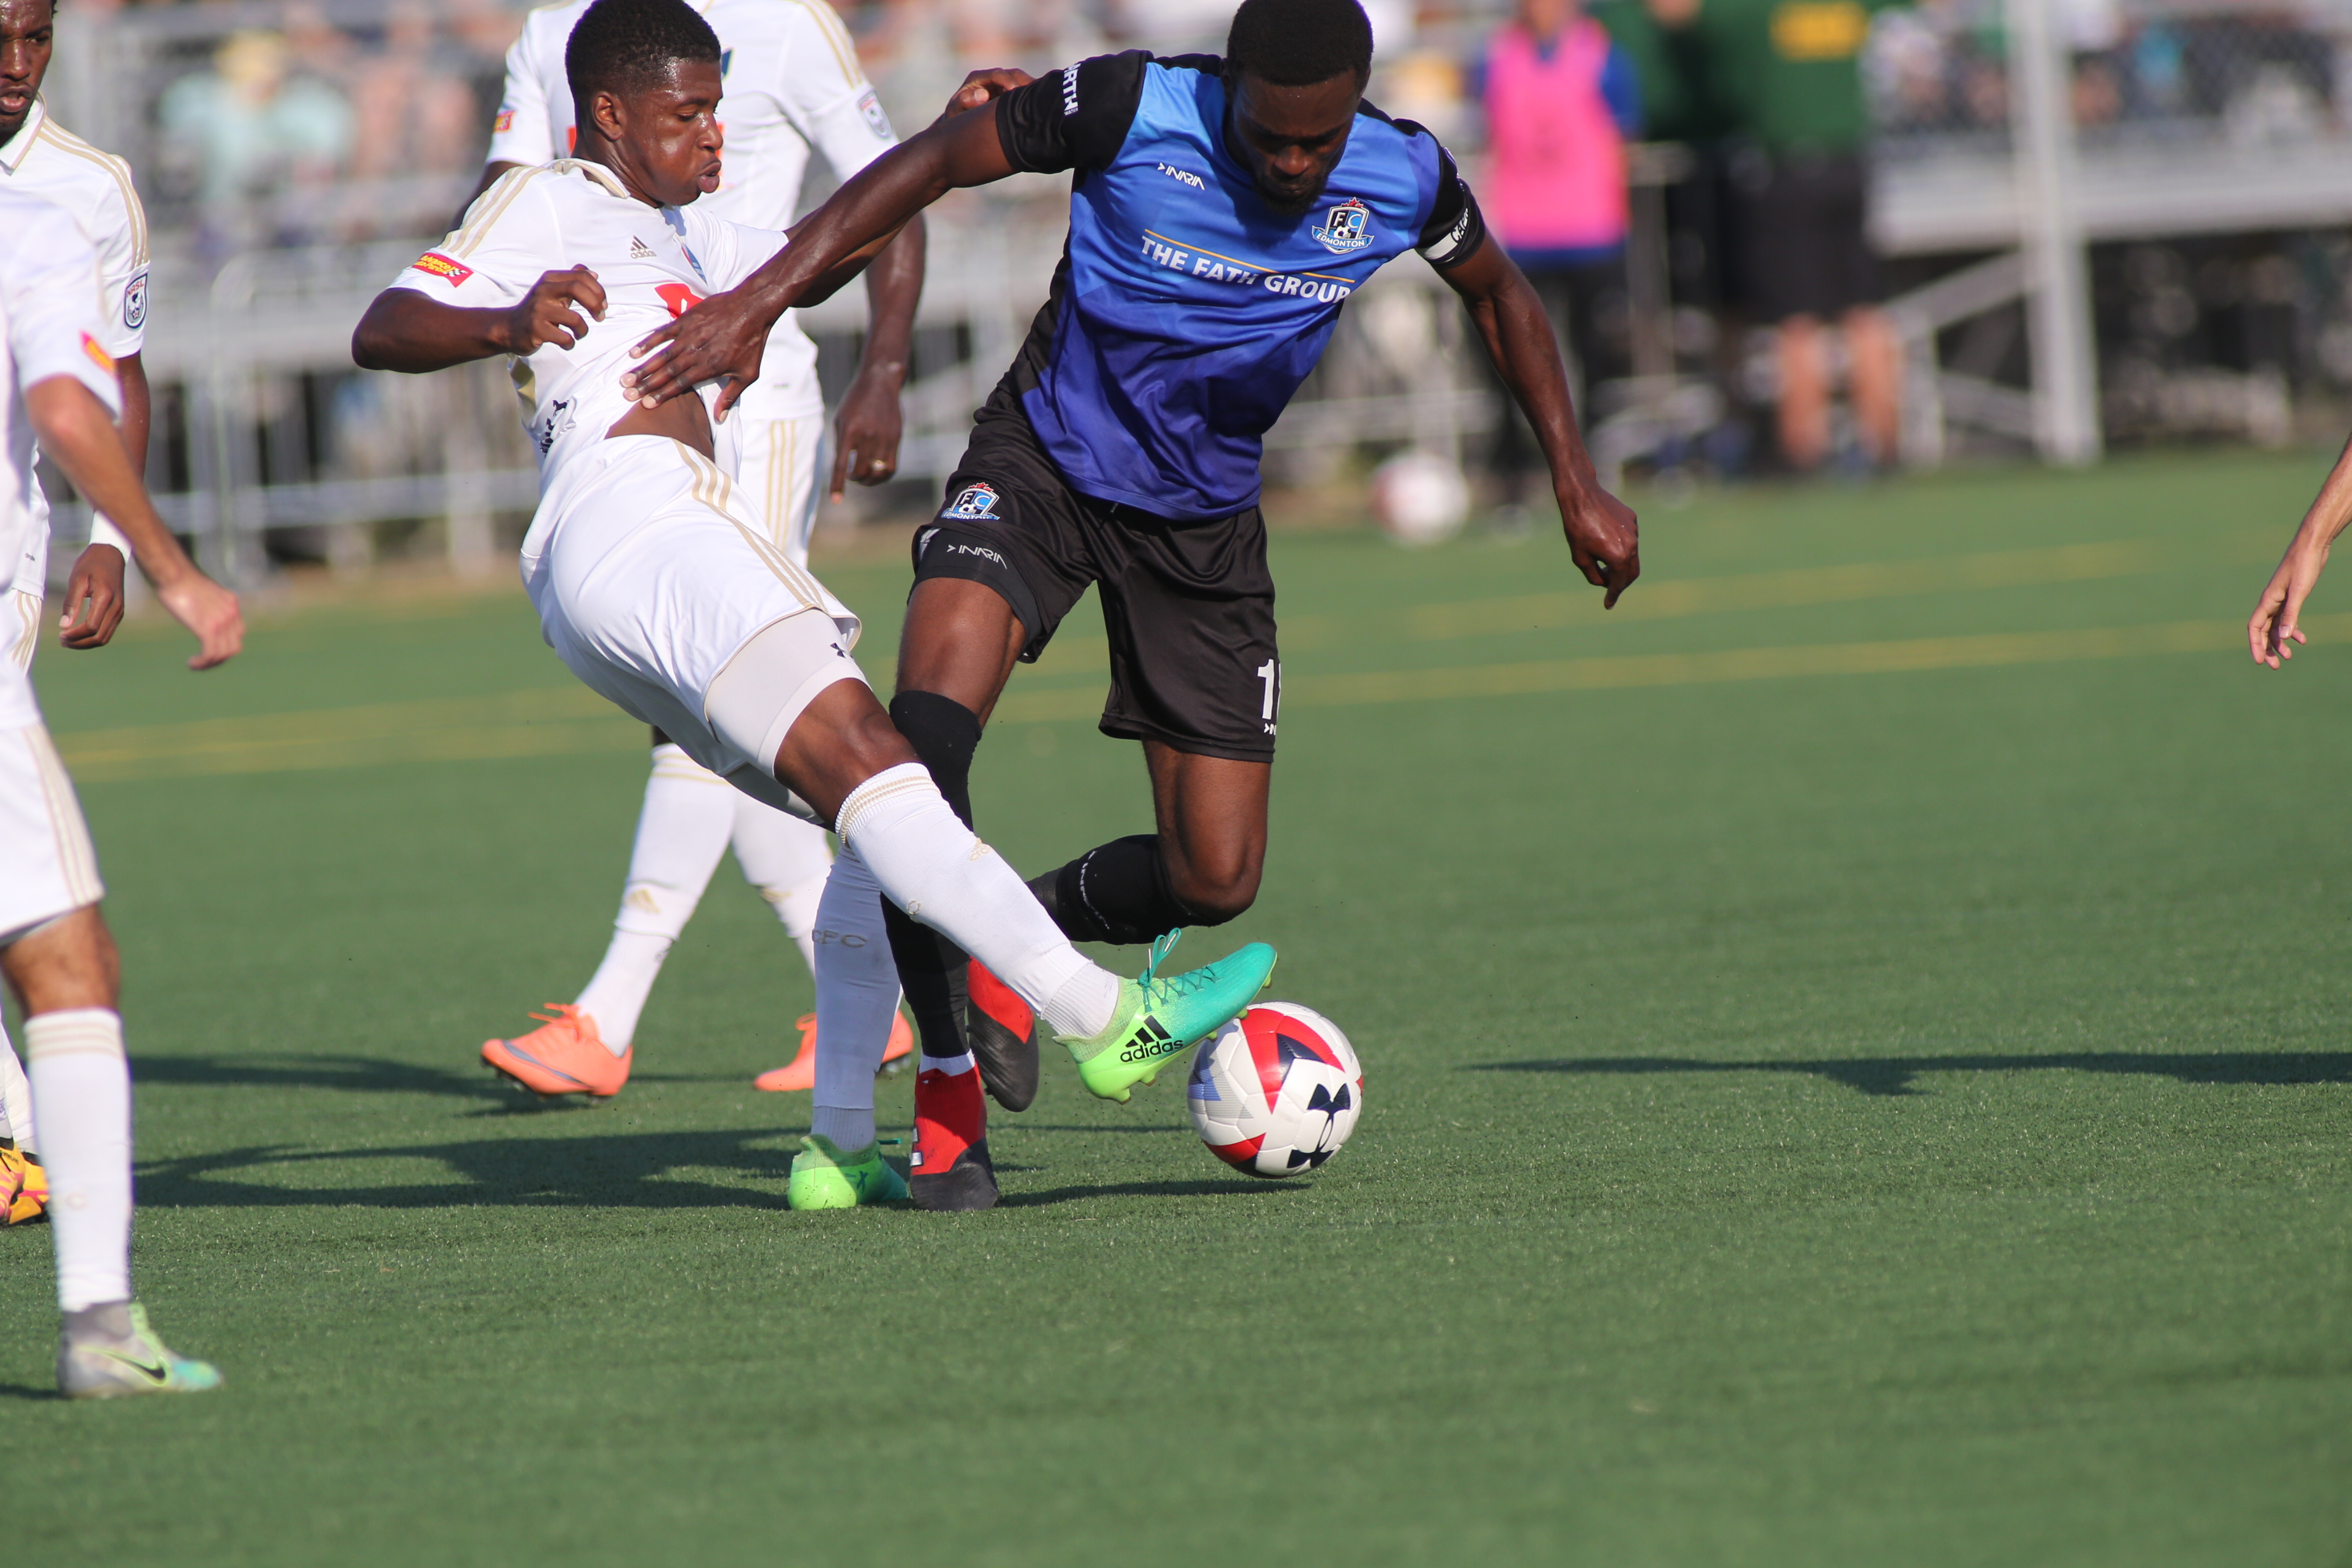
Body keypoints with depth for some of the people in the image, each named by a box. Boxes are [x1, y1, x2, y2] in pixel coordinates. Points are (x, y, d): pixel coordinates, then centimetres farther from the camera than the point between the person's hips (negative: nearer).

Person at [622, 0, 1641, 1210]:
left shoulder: (1404, 180, -12)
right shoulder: (1132, 110, -22)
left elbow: (1497, 294, 10)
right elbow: (926, 166, -14)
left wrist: (1576, 482, 11)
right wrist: (761, 298, -22)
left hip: (1204, 520, 3)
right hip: (1045, 464, -3)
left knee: (1216, 881, -4)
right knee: (923, 735, -30)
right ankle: (947, 1084, -16)